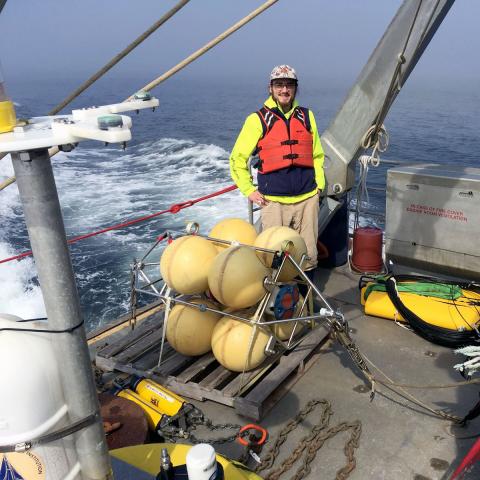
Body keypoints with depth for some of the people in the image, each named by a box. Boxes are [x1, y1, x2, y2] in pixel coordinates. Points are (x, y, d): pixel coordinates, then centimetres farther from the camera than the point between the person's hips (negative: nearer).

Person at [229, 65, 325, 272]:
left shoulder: (307, 117, 12)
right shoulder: (258, 119, 1)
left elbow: (317, 155, 20)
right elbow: (237, 159, 5)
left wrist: (319, 185, 11)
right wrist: (248, 190, -1)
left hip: (307, 199, 3)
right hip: (273, 201, -3)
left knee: (308, 255, 9)